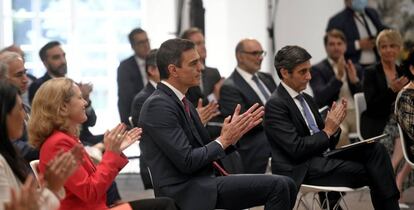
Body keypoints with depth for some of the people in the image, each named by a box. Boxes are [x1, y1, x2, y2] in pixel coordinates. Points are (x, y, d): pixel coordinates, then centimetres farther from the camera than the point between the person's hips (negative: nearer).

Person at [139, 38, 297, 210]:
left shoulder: (181, 102, 16)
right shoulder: (158, 105, -14)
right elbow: (187, 161, -19)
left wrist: (234, 133, 3)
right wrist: (224, 140, -8)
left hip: (202, 183, 9)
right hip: (186, 192, -9)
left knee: (286, 186, 2)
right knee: (278, 185, -16)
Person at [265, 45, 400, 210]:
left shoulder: (307, 100, 17)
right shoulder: (276, 105, -10)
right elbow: (296, 148, -18)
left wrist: (334, 125, -3)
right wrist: (327, 131, -10)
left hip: (319, 159, 8)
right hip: (299, 171, -8)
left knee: (375, 149, -13)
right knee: (368, 171, -20)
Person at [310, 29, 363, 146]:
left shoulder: (356, 69, 21)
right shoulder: (317, 70, 7)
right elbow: (320, 99, -8)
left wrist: (355, 80, -5)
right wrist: (338, 76, -16)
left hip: (356, 113, 4)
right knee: (339, 133, -38)